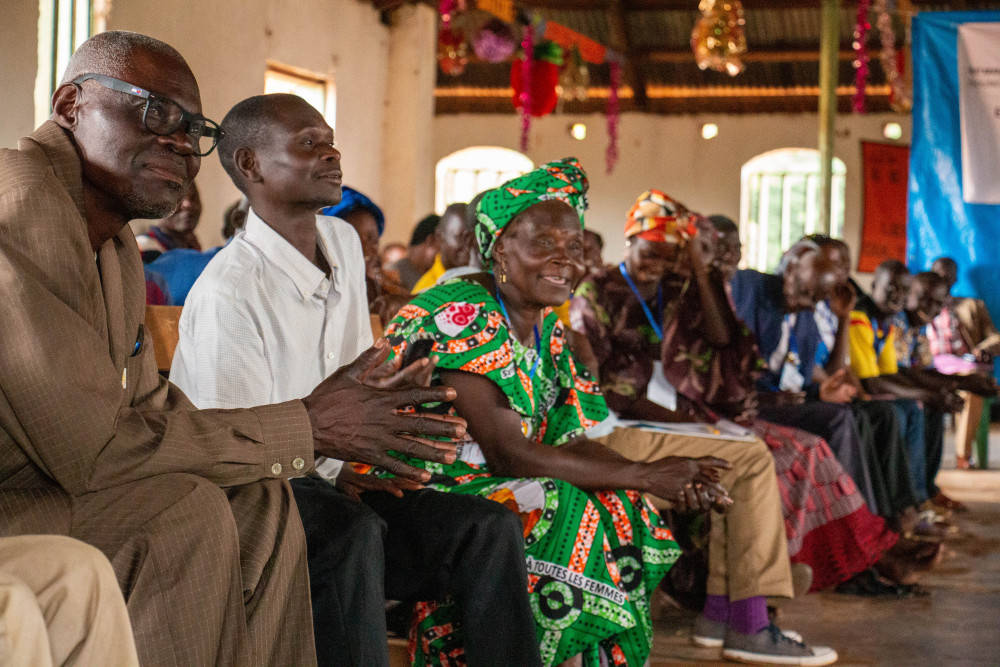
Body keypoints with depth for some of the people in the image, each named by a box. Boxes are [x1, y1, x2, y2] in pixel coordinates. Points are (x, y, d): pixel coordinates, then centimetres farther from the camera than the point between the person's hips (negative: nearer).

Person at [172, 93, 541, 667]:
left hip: (329, 482, 8)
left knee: (489, 528, -10)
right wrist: (336, 470, -22)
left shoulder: (345, 243, 8)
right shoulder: (228, 290, -19)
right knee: (352, 531, -38)